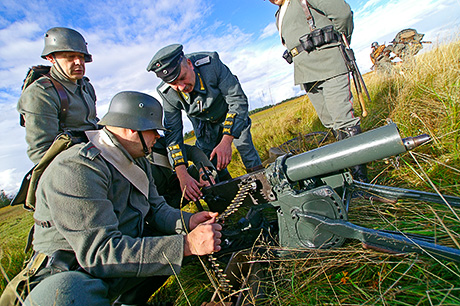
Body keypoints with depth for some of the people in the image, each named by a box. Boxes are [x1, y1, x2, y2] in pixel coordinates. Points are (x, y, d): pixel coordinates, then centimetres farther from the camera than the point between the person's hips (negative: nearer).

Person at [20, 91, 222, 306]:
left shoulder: (137, 159, 3)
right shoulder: (76, 170, -26)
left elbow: (155, 208, 6)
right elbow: (100, 252, -32)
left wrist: (187, 221, -15)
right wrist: (186, 245, -35)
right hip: (72, 273, -8)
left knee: (184, 235, 4)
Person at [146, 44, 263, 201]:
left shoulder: (211, 63, -36)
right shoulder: (167, 94, -27)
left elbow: (238, 100, -35)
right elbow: (173, 133, -24)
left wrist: (226, 141, -45)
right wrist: (182, 175, -36)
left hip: (229, 113, -2)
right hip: (203, 123, 2)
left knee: (245, 145, -12)